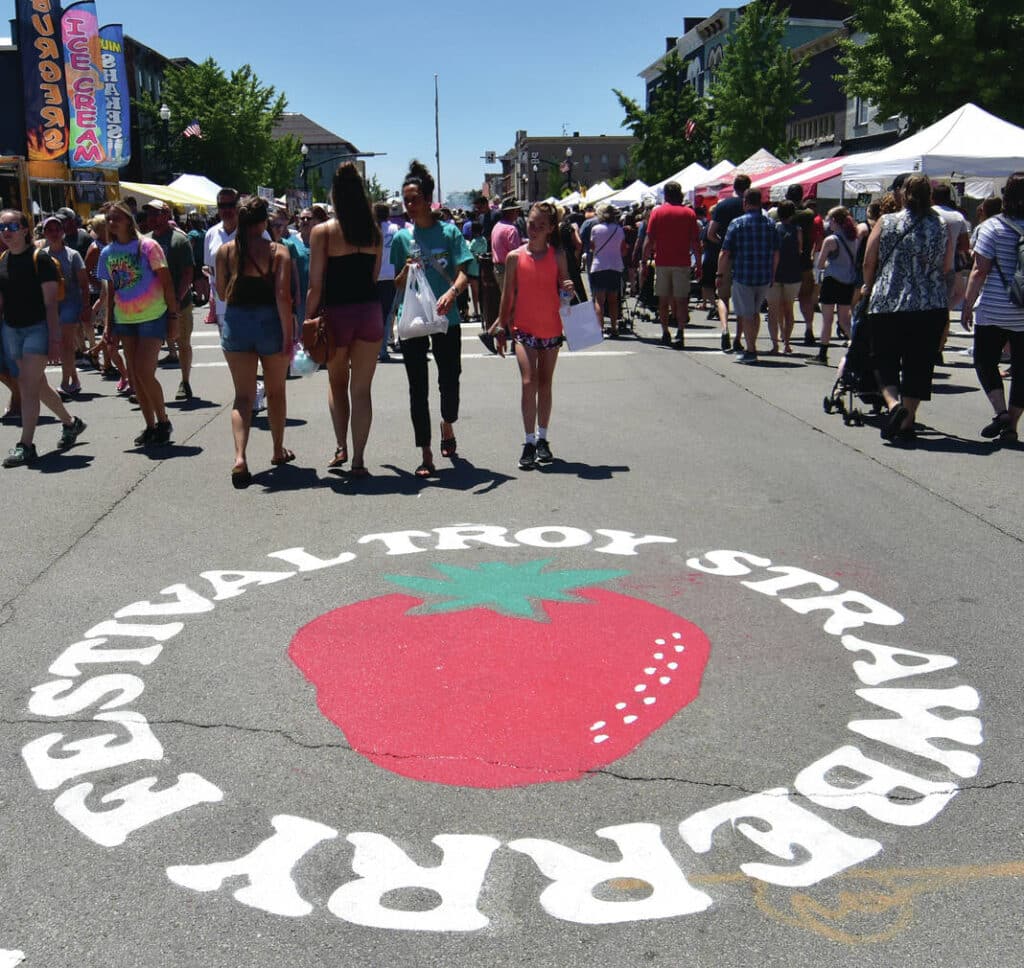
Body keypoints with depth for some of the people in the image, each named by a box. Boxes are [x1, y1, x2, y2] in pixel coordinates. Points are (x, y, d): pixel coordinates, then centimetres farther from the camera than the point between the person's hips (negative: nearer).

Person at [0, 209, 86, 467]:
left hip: (38, 328, -7)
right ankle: (71, 423, 34)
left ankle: (26, 445, -9)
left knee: (29, 386, -11)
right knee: (38, 386, 14)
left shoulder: (39, 259, -9)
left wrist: (54, 338, -17)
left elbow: (50, 302, -12)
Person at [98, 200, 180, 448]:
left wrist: (173, 317, -10)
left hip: (152, 317, -5)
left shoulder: (147, 246, -8)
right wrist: (108, 324, 9)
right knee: (134, 376, 6)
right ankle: (150, 426, 17)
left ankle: (163, 421, 6)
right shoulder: (107, 252, 7)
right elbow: (111, 290, 13)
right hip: (124, 320, 6)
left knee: (145, 373, -12)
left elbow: (167, 283, -7)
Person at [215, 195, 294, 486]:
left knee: (243, 396, 4)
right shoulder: (277, 252, -7)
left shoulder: (225, 251, 1)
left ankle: (240, 457, -16)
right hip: (269, 322, -2)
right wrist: (288, 338, -13)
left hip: (235, 322, 2)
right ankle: (278, 450, 32)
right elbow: (283, 296, -15)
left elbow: (222, 294, 5)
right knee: (275, 392, 18)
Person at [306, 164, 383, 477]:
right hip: (370, 311, 2)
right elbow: (374, 276, 9)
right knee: (361, 389, 5)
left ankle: (341, 448, 15)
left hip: (336, 313, -2)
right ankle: (358, 460, 3)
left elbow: (316, 286, -8)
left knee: (337, 383, 19)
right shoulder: (374, 232, 4)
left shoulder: (323, 232, -6)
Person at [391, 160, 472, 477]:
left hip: (446, 320, -1)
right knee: (418, 389, 1)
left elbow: (463, 273, -8)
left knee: (450, 382, 6)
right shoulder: (401, 238, 6)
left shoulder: (449, 232, 1)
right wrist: (406, 271, -14)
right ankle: (426, 454, 9)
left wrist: (451, 292, -29)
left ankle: (447, 425, 39)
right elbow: (396, 285, 9)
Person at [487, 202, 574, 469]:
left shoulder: (557, 255, 1)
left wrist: (569, 289, -15)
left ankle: (542, 439, 22)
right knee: (529, 382, -13)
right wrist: (501, 328, 6)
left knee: (545, 384, 11)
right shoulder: (515, 257, -2)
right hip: (524, 328, -2)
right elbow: (508, 295, 4)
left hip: (551, 328, 2)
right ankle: (529, 442, -7)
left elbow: (564, 287, 9)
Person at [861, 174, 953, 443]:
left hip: (887, 303, -1)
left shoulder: (886, 223, -1)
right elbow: (947, 269, 6)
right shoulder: (941, 228, 2)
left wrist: (868, 288, 20)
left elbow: (868, 264, 2)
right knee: (918, 366, 8)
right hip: (930, 307, 1)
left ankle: (893, 403, -14)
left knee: (885, 361, 11)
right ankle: (905, 423, 9)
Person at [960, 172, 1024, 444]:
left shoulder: (993, 227, -8)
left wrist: (968, 304, -4)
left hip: (994, 311, -3)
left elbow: (980, 271, -10)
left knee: (985, 361, 11)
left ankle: (1000, 411, -6)